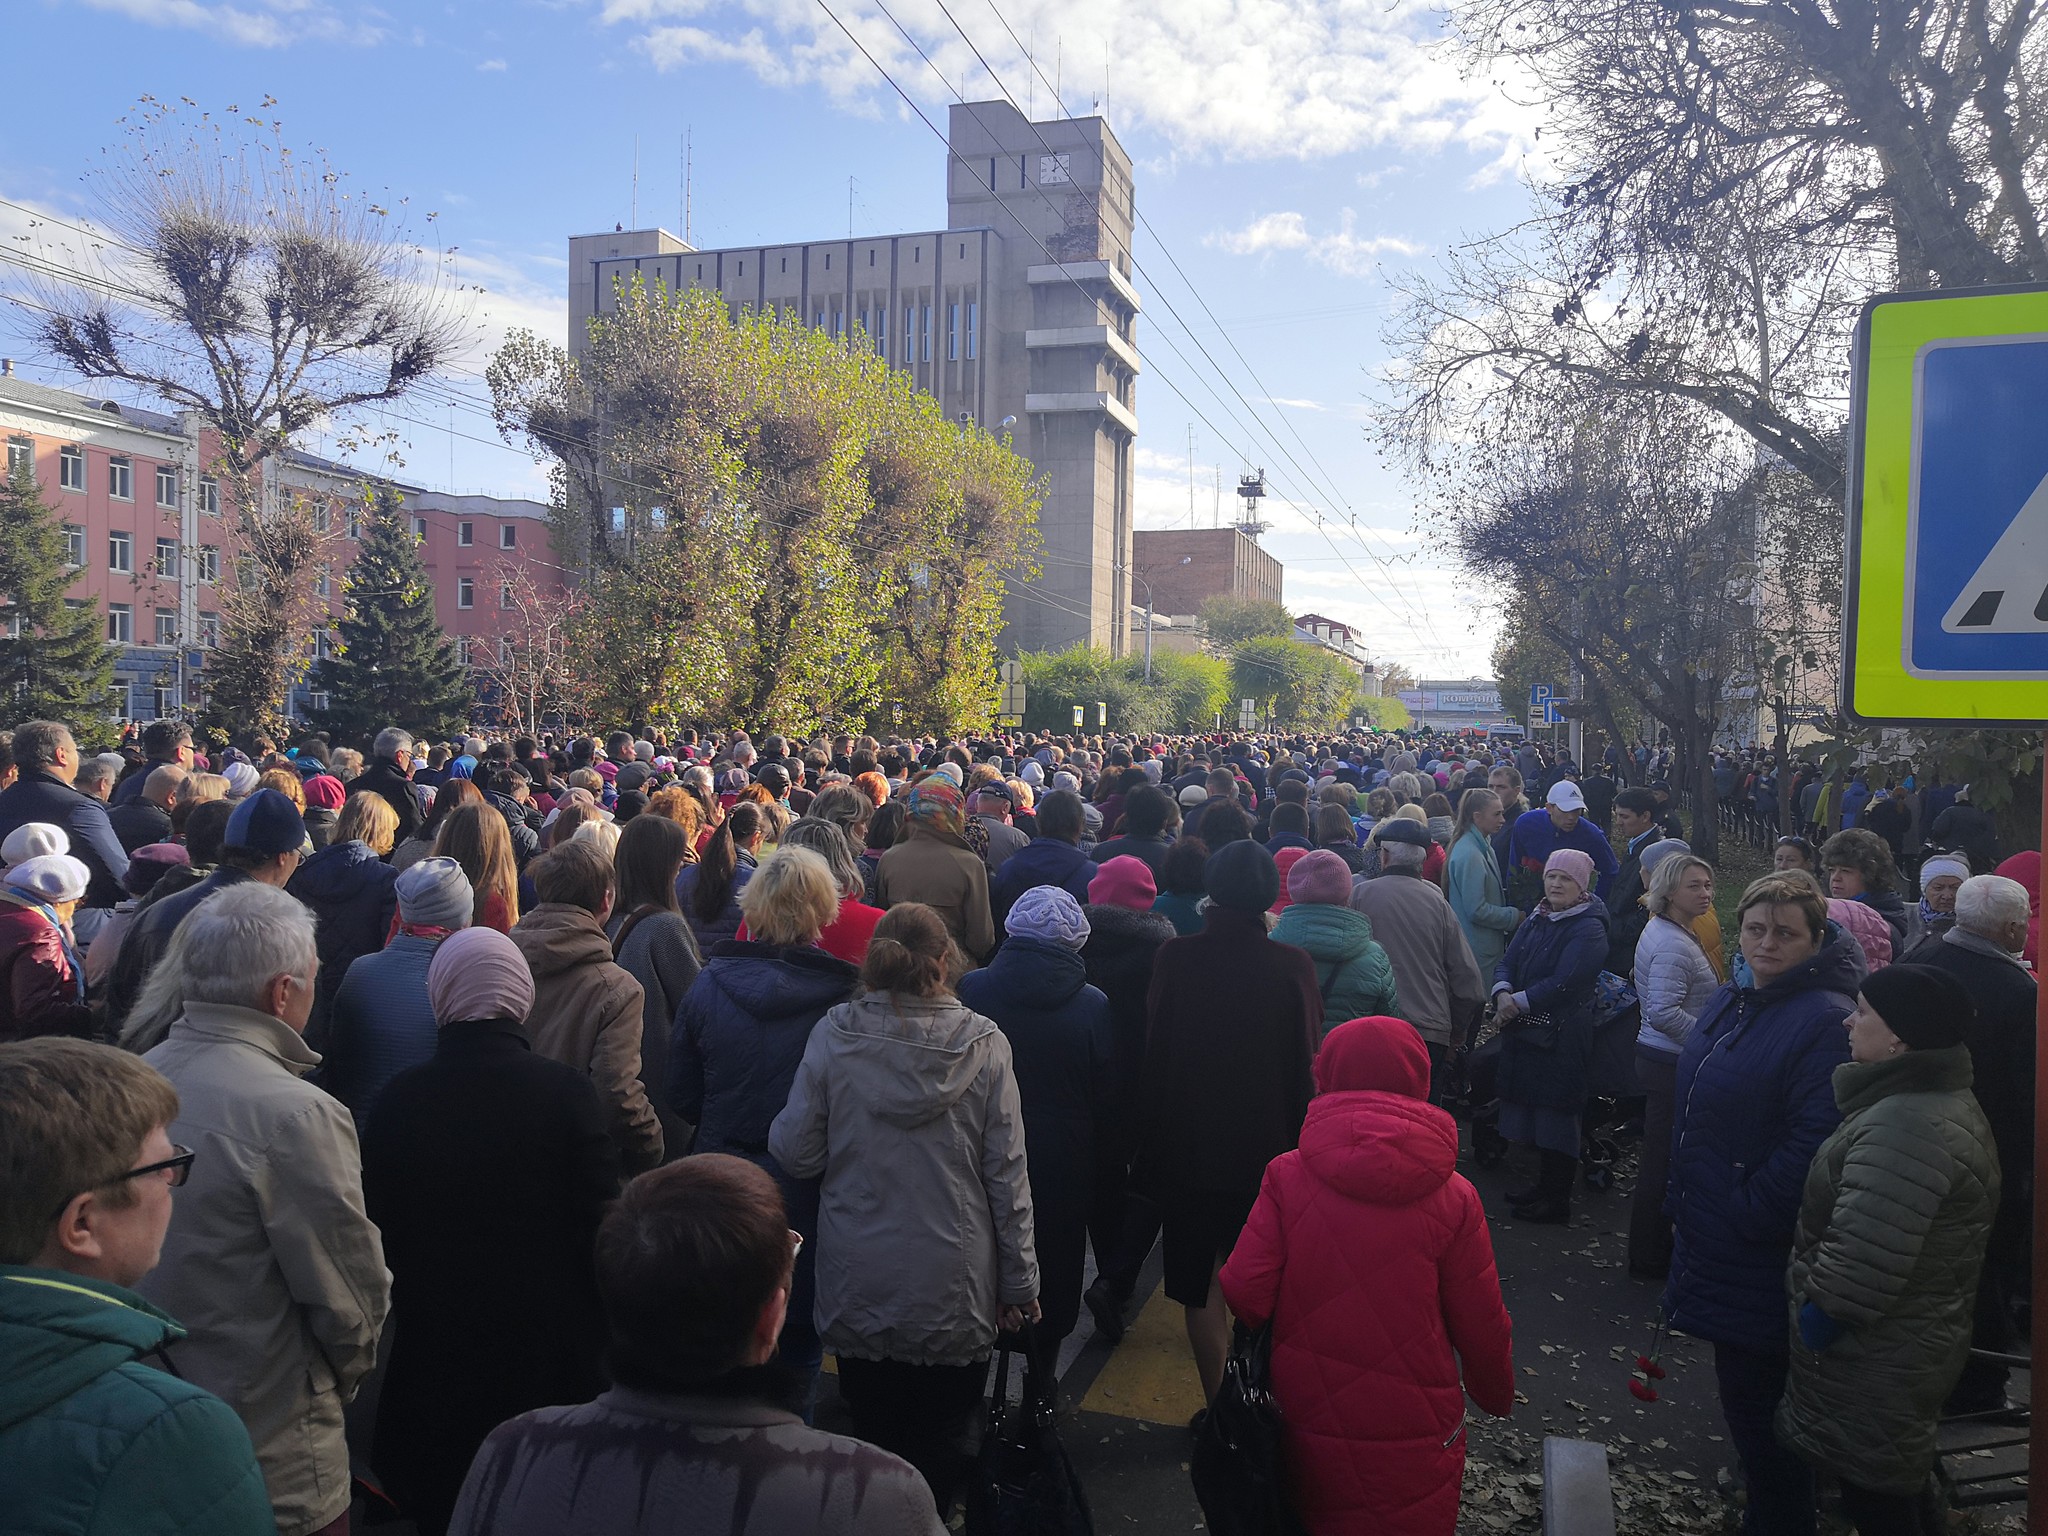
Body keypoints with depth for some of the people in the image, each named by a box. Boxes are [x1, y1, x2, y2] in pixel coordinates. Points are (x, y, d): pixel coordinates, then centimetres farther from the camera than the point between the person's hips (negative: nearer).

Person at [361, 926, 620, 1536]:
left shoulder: (396, 1100, -9)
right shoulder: (567, 1092, -17)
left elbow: (378, 1232, 1)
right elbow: (602, 1227, -13)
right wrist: (599, 1329, 2)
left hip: (435, 1354, 2)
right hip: (552, 1349, -2)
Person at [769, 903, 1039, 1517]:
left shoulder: (833, 1034, -10)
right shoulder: (984, 1043, -10)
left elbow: (796, 1154, -6)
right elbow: (1007, 1174, -7)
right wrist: (1019, 1282, 3)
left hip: (859, 1285, 1)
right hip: (952, 1288, -1)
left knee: (873, 1439, 19)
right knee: (938, 1444, 16)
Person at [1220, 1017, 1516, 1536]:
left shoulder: (1288, 1175, -13)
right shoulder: (1453, 1199, -12)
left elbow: (1243, 1297, -15)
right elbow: (1482, 1328, -4)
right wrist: (1497, 1395, 16)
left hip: (1308, 1424, 0)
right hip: (1414, 1436, 0)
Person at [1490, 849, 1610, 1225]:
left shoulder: (1588, 929, -11)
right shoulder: (1536, 920, 13)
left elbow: (1563, 983, -19)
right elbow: (1507, 963, 7)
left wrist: (1519, 1003, -16)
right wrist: (1503, 993, -13)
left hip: (1562, 1036, -7)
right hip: (1525, 1031, 7)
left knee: (1556, 1115, -1)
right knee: (1534, 1110, 13)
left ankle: (1557, 1202, 10)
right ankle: (1543, 1187, 28)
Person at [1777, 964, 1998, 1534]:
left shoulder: (1905, 1128, -29)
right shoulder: (1944, 1102, 7)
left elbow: (1865, 1256, -32)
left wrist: (1820, 1312, -17)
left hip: (1876, 1365, -10)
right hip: (1918, 1343, 10)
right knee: (1900, 1489, 26)